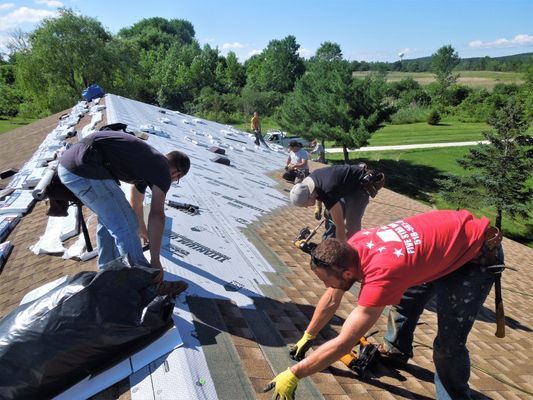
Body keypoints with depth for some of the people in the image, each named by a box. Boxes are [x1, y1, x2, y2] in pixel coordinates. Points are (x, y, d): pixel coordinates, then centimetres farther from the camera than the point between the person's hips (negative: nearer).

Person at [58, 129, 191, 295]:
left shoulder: (144, 163, 28)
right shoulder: (162, 170, 1)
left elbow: (136, 202, 42)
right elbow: (157, 216, -7)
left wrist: (141, 229, 57)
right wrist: (155, 260, -2)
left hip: (67, 165, 11)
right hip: (85, 170, -11)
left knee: (109, 218, 25)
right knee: (125, 227, -2)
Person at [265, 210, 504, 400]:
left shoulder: (381, 274, -36)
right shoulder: (353, 246, -14)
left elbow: (343, 344, -30)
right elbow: (330, 301, 2)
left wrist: (293, 375, -21)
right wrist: (306, 338, 10)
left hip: (480, 254, -8)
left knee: (449, 343, -9)